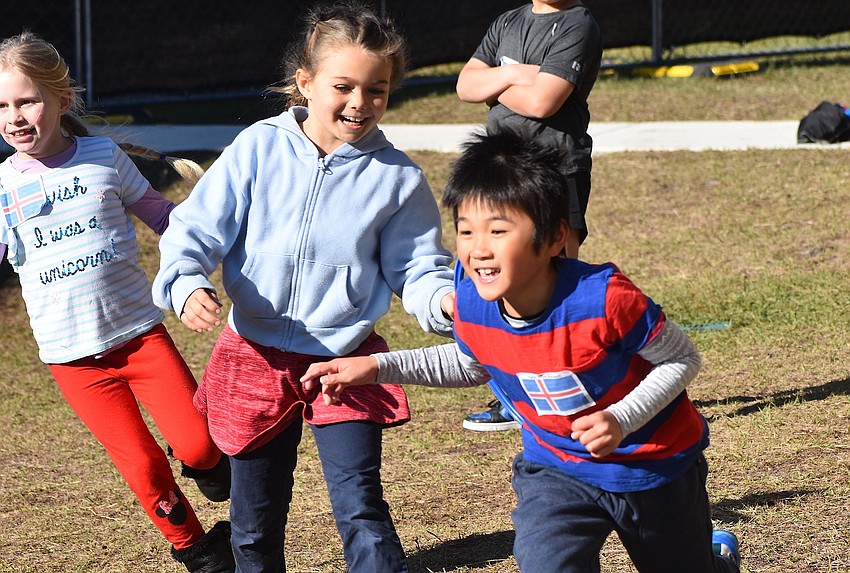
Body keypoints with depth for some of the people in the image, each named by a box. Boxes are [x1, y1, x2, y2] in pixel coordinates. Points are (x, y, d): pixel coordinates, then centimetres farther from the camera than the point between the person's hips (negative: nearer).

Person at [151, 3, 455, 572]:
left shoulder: (397, 176, -5)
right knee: (256, 524, 13)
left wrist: (444, 301, -21)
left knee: (361, 510, -12)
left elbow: (416, 268, 1)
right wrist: (186, 284, -26)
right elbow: (195, 230, -6)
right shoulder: (258, 148, -6)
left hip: (347, 363, -1)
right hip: (257, 359, 1)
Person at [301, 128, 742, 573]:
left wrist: (621, 419, -32)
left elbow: (682, 359, -19)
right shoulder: (472, 302, -18)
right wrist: (379, 366, -4)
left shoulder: (603, 298, -34)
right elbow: (471, 365, 6)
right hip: (558, 468, 3)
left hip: (654, 465, -3)